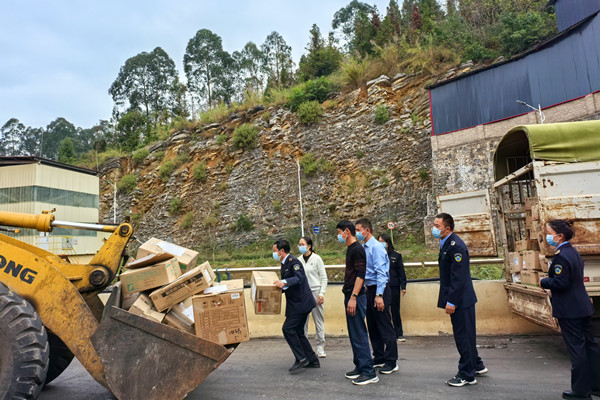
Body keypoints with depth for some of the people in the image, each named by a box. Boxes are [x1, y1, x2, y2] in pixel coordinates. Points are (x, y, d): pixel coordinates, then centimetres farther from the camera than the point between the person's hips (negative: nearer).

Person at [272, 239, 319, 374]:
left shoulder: (293, 261, -14)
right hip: (297, 303, 10)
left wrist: (284, 282, -40)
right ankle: (312, 360, 20)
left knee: (288, 328, -12)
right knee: (297, 332, 12)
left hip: (301, 303, -10)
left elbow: (299, 278, -29)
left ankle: (301, 359, -3)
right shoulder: (284, 264, 17)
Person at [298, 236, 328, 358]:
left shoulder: (316, 259, -3)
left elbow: (324, 278, -2)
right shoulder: (299, 260, 9)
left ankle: (320, 349, 10)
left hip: (315, 291, -4)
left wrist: (321, 294, -9)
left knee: (318, 320, 1)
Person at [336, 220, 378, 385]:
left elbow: (360, 275, -21)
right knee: (353, 333, 15)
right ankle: (360, 367, 24)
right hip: (350, 296, 10)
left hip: (356, 297, -10)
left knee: (359, 334, -6)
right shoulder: (350, 249, 16)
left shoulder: (357, 249, -14)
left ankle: (369, 372, 0)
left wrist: (353, 297, -25)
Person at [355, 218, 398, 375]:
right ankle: (379, 358, 27)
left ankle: (391, 362, 9)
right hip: (369, 290, 9)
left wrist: (379, 295, -21)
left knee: (385, 326, -1)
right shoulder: (363, 248, 11)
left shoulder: (376, 247, -14)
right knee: (373, 327, 15)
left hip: (379, 289, -9)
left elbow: (381, 272, -18)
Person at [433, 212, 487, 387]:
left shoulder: (455, 245, -21)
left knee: (463, 336, 1)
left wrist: (451, 301, -22)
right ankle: (477, 366, 37)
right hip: (458, 299, 10)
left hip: (460, 299, -10)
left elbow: (459, 277, -24)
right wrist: (449, 299, 17)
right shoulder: (446, 243, 10)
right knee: (465, 334, 21)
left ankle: (467, 375, 14)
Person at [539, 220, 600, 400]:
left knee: (576, 347, 0)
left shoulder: (560, 256, -20)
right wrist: (548, 281, 14)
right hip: (582, 307, 10)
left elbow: (560, 283, -24)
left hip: (569, 310, -10)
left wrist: (543, 282, -8)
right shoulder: (574, 252, 11)